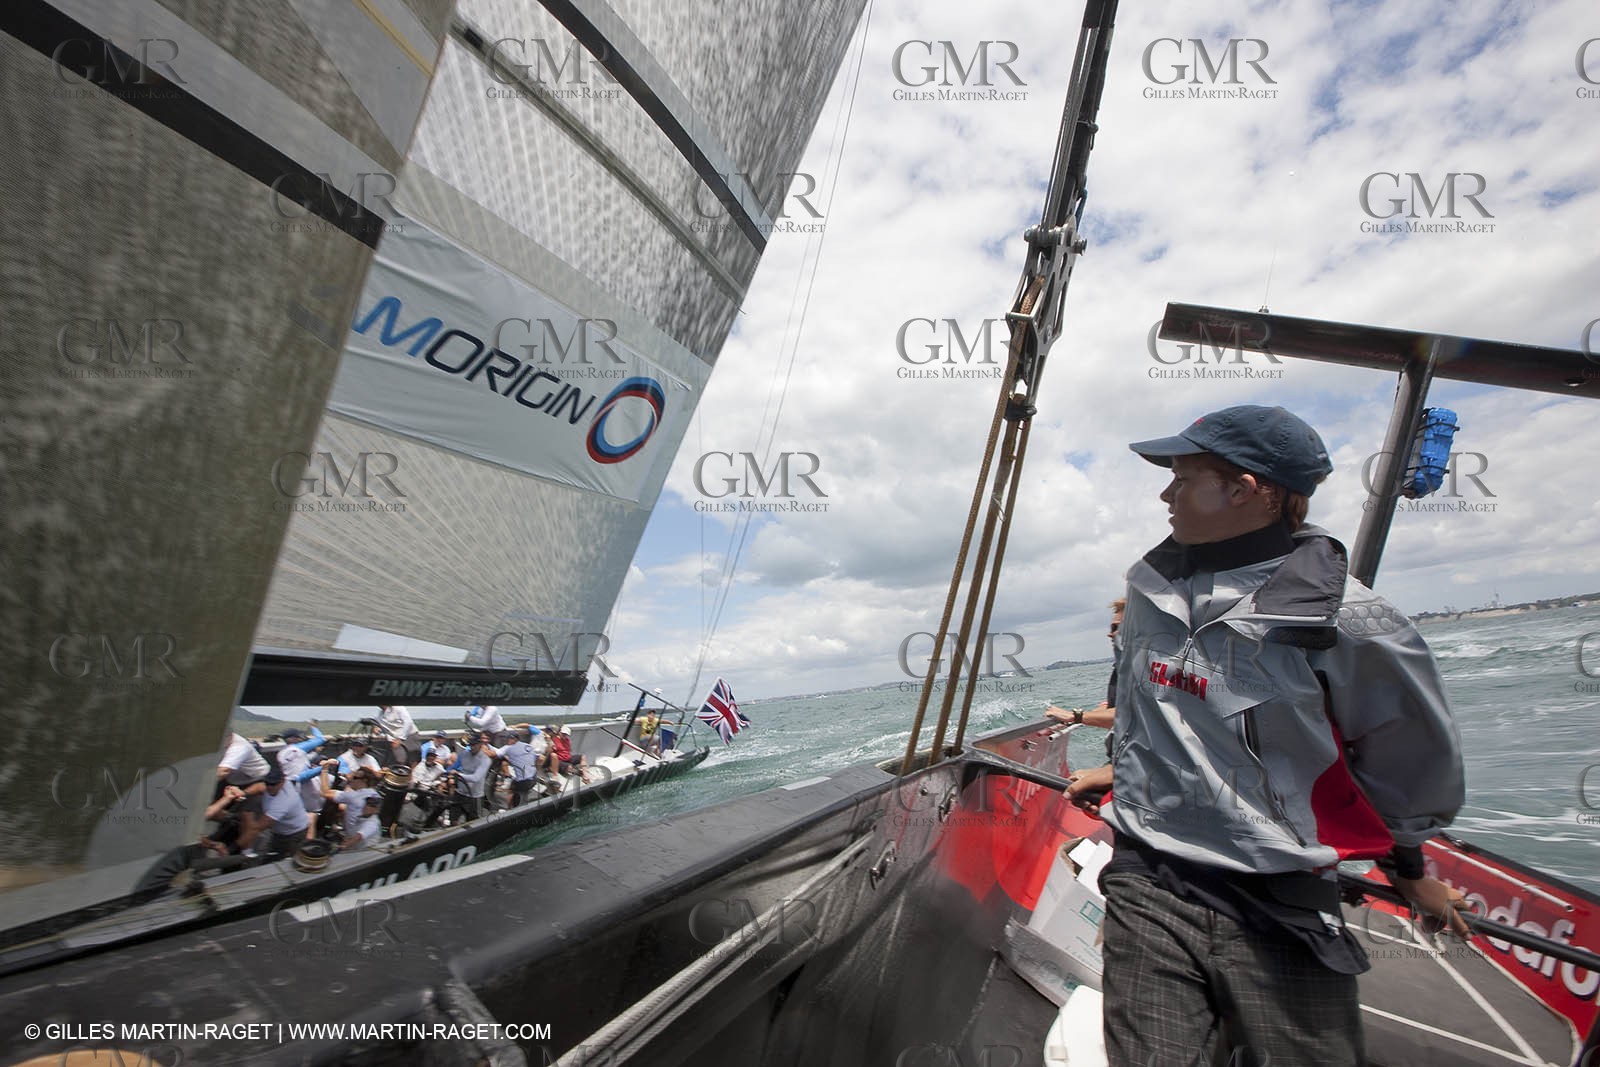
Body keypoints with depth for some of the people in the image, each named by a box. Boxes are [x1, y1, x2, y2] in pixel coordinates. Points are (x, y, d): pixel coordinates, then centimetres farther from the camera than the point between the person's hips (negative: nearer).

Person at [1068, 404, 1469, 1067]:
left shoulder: (1348, 623, -13)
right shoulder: (1149, 587, 2)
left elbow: (1413, 759, 4)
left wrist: (1406, 865, 18)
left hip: (1280, 912, -3)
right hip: (1147, 891, 3)